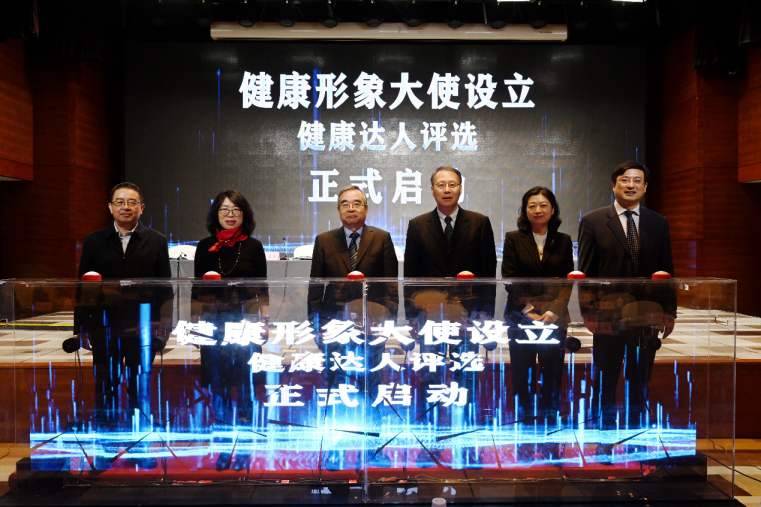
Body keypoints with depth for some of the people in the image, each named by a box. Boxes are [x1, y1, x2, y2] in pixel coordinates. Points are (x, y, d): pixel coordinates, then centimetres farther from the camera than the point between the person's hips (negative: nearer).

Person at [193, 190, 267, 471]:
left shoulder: (253, 247, 4)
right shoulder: (205, 247, 8)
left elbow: (261, 290, 5)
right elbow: (198, 290, 11)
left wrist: (262, 323, -1)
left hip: (245, 323, -1)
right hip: (214, 324, 1)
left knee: (243, 386, 0)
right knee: (218, 386, 3)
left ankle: (243, 448, 11)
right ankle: (224, 447, 15)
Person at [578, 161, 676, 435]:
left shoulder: (659, 223, 9)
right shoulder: (592, 221, 0)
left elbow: (667, 271, 10)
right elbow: (585, 272, -2)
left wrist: (668, 312, 3)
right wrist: (588, 313, -8)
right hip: (608, 317, -2)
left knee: (639, 386, 12)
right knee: (604, 386, 6)